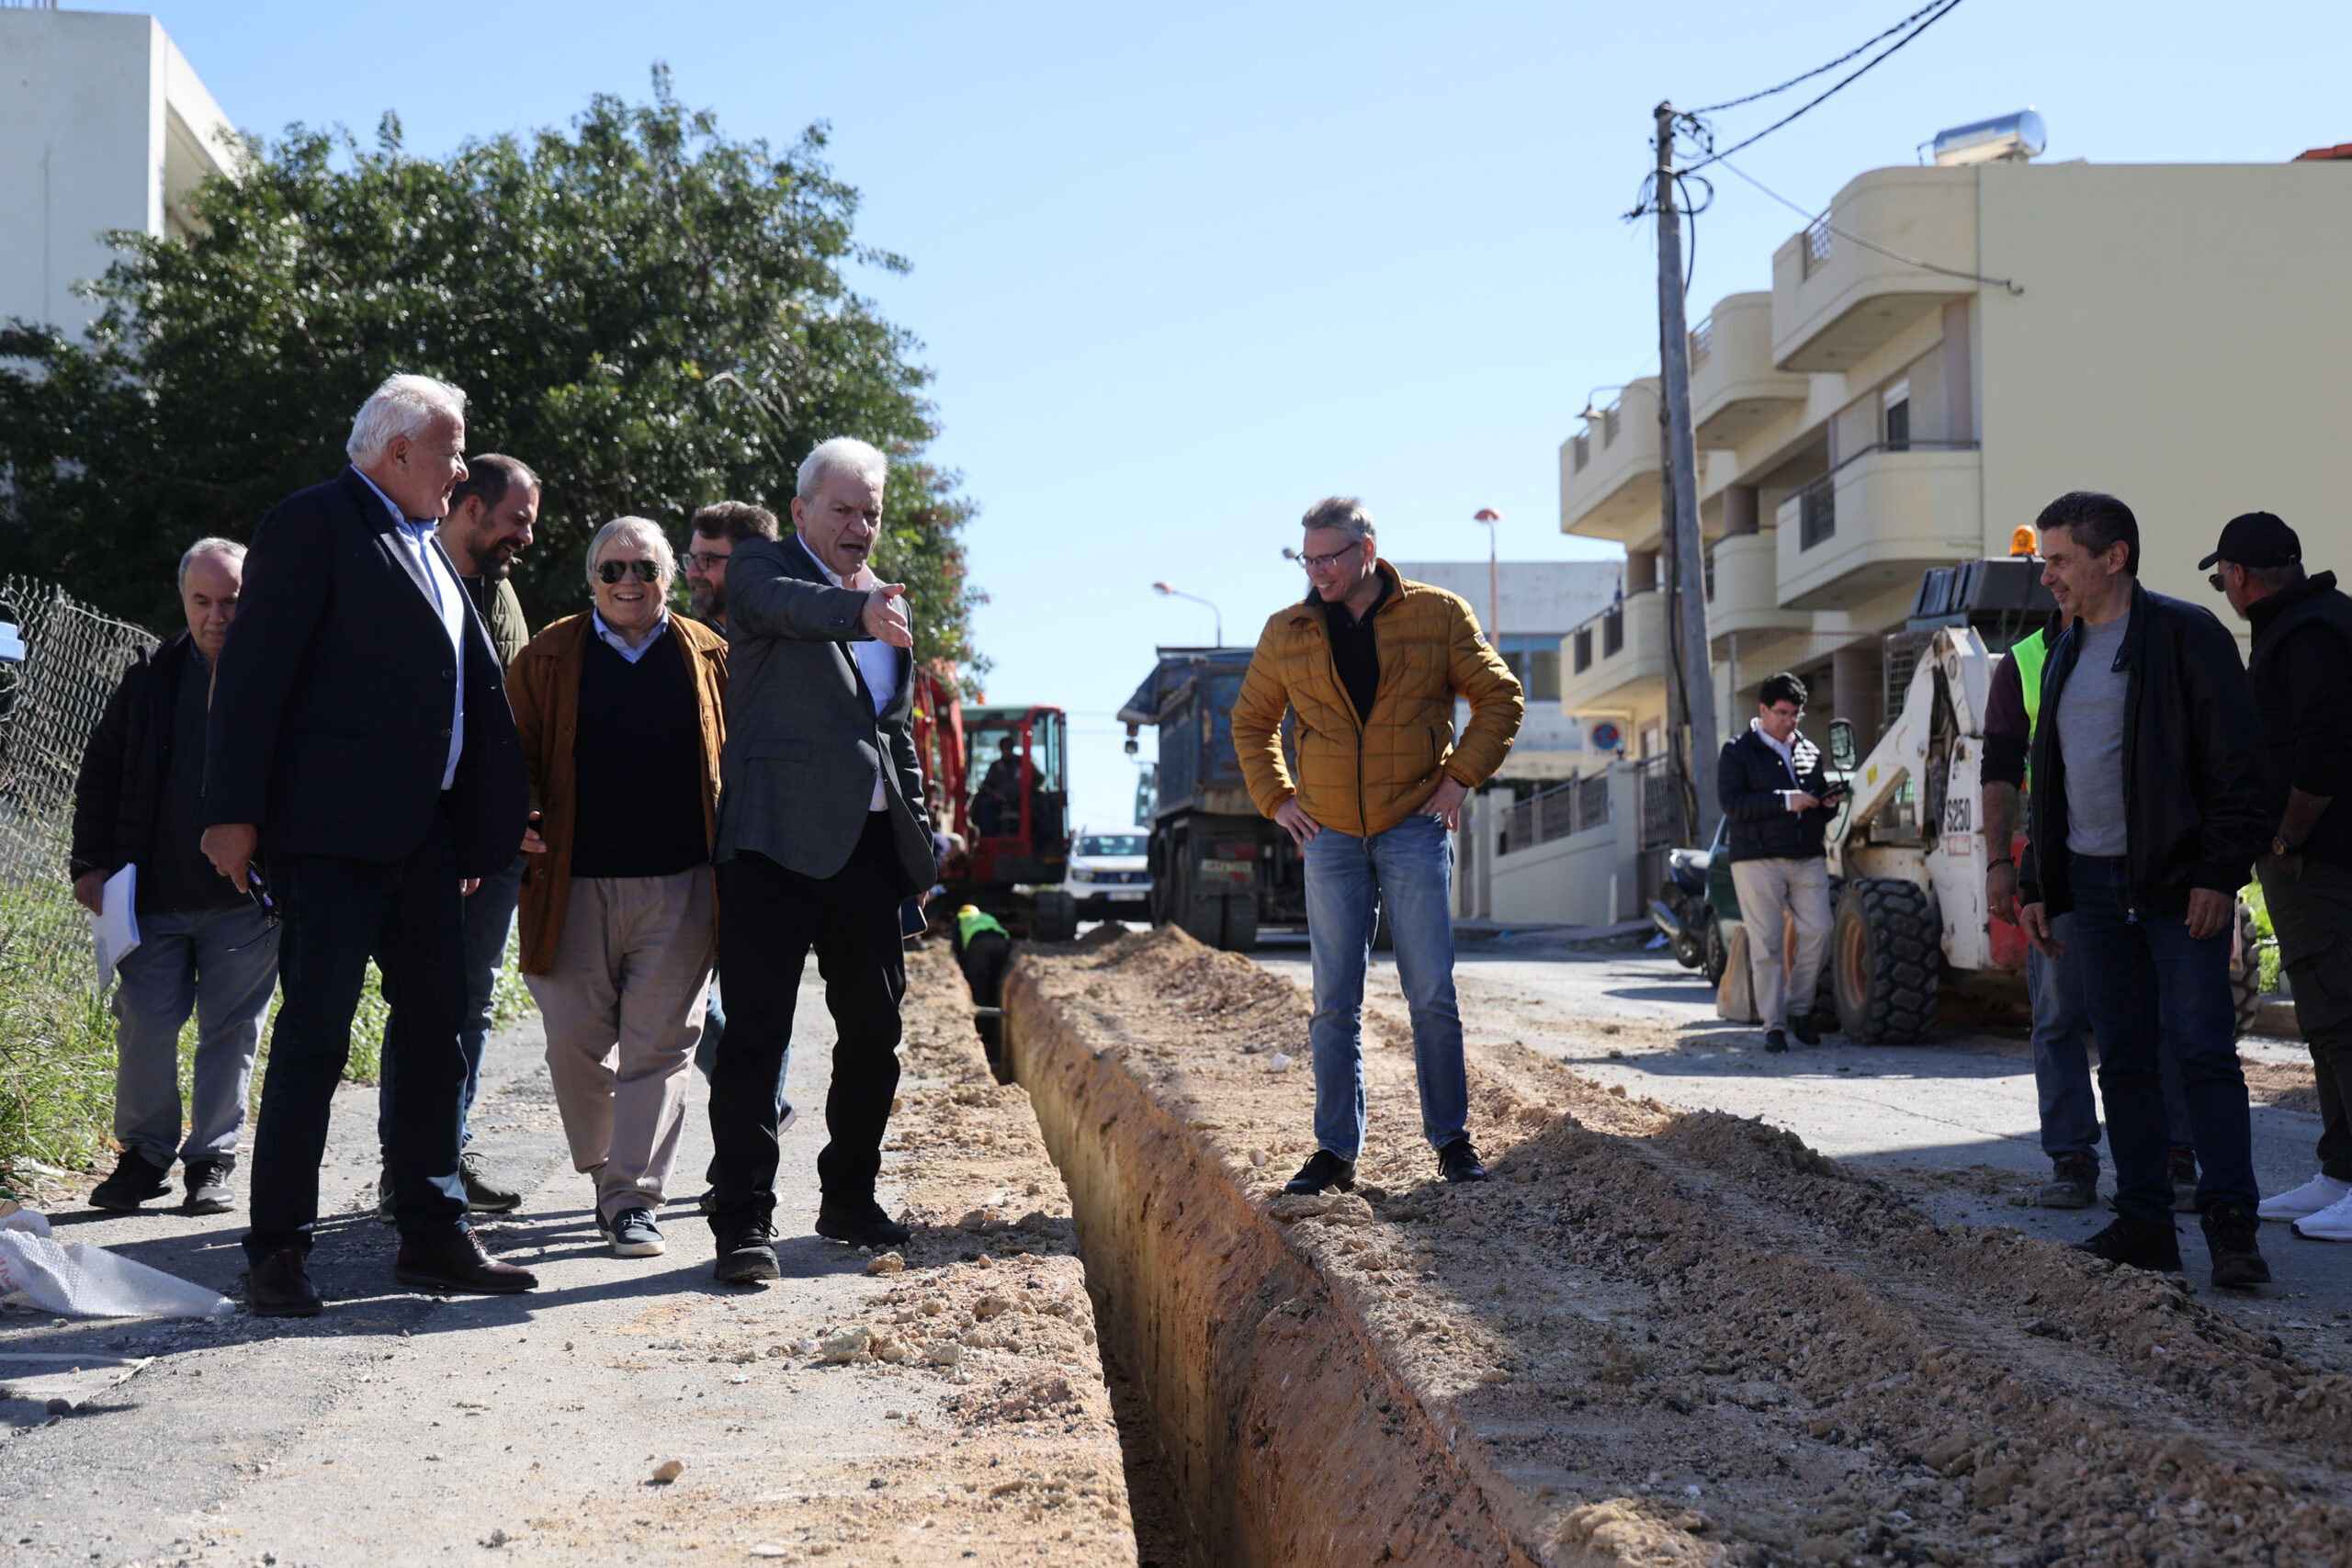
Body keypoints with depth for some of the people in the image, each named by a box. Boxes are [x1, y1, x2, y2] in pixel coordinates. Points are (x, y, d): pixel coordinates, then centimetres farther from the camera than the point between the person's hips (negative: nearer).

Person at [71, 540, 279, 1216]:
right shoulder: (152, 676, 7)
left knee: (232, 1030, 5)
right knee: (144, 1026, 3)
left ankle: (211, 1160, 17)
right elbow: (101, 772, 12)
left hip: (247, 900, -2)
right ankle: (145, 1154, 19)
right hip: (154, 892, 2)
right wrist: (92, 862, 4)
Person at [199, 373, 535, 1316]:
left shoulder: (424, 545, 20)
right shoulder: (314, 524, -6)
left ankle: (432, 1235, 19)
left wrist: (479, 828, 19)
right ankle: (278, 1254, 1)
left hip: (422, 829, 9)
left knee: (435, 1022, 10)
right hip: (333, 825, -9)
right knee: (316, 1033, -6)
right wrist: (234, 812, -18)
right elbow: (254, 671, -13)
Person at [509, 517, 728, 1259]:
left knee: (659, 1046, -2)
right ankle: (603, 1174, 25)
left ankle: (634, 1198, 2)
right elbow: (517, 759, 9)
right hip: (577, 885, 1)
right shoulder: (549, 657, 8)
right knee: (576, 1044, 4)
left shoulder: (707, 658, 9)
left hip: (680, 887, 0)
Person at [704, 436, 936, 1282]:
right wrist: (859, 611, -45)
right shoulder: (760, 567, 1)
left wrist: (918, 827, 18)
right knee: (756, 1029, -7)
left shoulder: (886, 600, 21)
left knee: (873, 1028, 11)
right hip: (777, 835, -7)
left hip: (868, 842, 7)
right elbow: (785, 604, -25)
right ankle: (744, 1219, -3)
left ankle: (849, 1198, 26)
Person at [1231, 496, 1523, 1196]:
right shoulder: (1287, 633, 6)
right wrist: (1276, 799, 7)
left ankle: (1452, 1138, 11)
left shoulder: (1438, 615, 0)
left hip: (1415, 830, -2)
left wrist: (1460, 777, -4)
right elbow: (1251, 724, 19)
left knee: (1432, 994, -1)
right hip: (1330, 837, 2)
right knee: (1334, 1003, 3)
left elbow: (1500, 698, 5)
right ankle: (1335, 1150, 8)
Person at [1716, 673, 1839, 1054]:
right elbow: (1730, 802, -11)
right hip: (1758, 860, -4)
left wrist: (1829, 803, 1)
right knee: (1766, 944, -5)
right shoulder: (1737, 752, 2)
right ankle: (1774, 1025, 0)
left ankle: (1799, 1008, 12)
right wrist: (1785, 801, -17)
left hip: (1807, 859, 4)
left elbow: (1821, 806, 26)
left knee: (1818, 930, -7)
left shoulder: (1809, 752, 18)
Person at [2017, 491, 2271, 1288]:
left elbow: (2237, 764, -9)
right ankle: (2144, 1221, 12)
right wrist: (2035, 883, 15)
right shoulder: (2064, 654, 16)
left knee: (2203, 1049, -9)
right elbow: (2047, 777, 21)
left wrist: (2219, 874, -16)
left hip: (2178, 884, -7)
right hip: (2095, 886, 7)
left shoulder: (2186, 634, -6)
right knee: (2123, 1057, 7)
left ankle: (2231, 1225, -6)